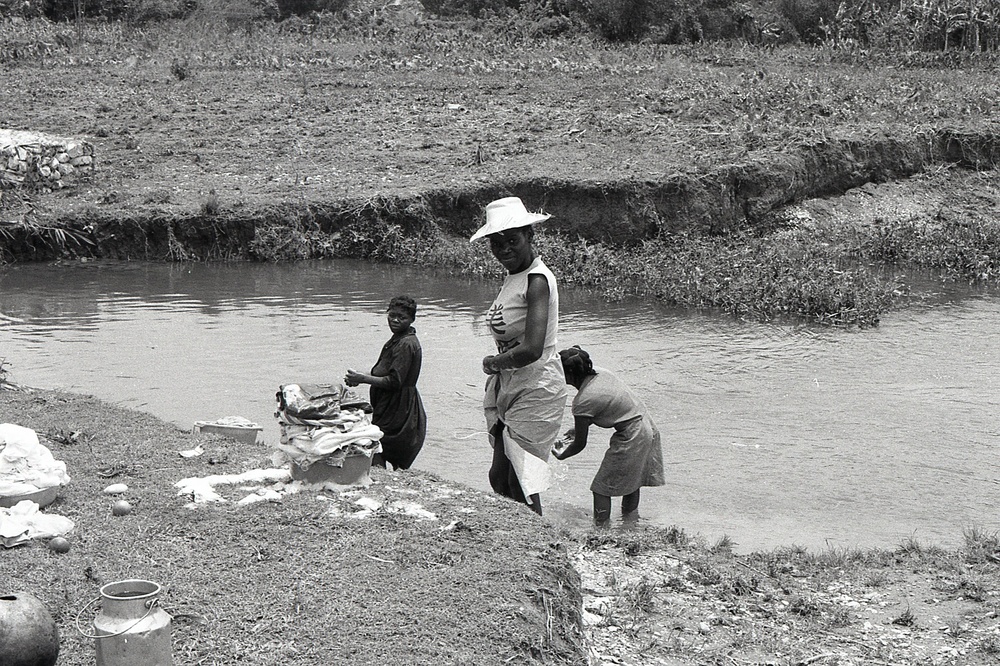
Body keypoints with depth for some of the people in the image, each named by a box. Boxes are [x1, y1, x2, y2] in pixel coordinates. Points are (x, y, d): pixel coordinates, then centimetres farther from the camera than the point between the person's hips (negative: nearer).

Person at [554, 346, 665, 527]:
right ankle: (630, 520, 35)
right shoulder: (598, 373, 3)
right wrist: (577, 429, 21)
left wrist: (561, 455, 10)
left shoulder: (582, 401, -19)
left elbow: (580, 445, -9)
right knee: (631, 479, 23)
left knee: (602, 487, -1)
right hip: (647, 426, 10)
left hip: (631, 435, -9)